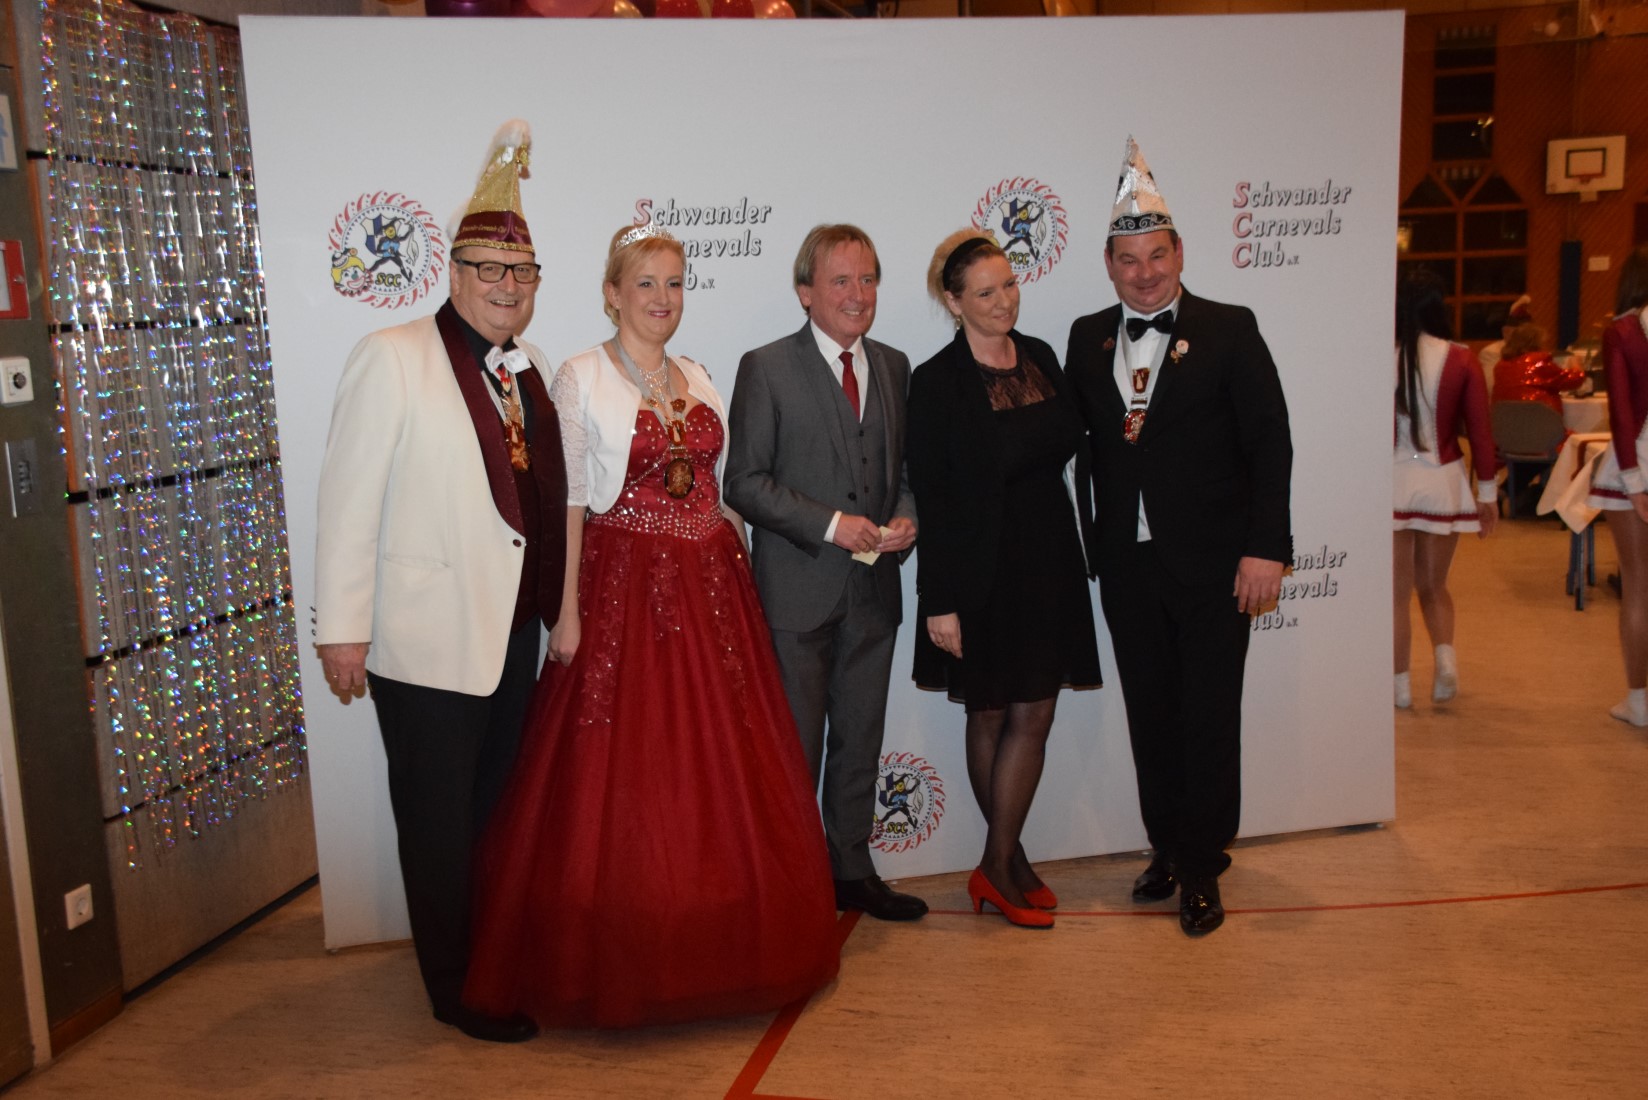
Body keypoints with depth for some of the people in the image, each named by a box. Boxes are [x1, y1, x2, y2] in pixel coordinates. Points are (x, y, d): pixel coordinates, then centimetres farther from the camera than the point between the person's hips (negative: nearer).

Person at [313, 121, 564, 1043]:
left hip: (516, 629, 6)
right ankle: (457, 991, 24)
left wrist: (557, 607, 11)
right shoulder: (393, 359, -9)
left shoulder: (530, 370, 10)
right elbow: (350, 499, -12)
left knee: (500, 811, 19)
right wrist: (342, 627, -14)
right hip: (427, 637, -6)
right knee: (441, 822, 8)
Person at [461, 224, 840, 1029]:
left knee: (721, 776, 9)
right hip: (622, 592, -5)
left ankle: (722, 952, 24)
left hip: (711, 593, 5)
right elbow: (567, 501, -7)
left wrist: (739, 581, 8)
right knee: (621, 786, 0)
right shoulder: (581, 378, -2)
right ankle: (619, 968, 14)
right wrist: (567, 609, -14)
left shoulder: (699, 380, 14)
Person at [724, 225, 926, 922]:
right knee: (795, 748, 3)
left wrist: (906, 517, -3)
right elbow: (744, 482, -9)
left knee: (861, 740, 15)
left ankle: (851, 871, 29)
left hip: (873, 587, 5)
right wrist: (829, 524, -17)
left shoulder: (894, 367, 11)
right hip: (796, 588, -5)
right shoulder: (767, 368, -5)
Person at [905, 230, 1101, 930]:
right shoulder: (937, 381, -11)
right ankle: (1007, 861, 21)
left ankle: (998, 864, 18)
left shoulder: (1039, 356, 6)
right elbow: (929, 495, -13)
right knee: (990, 715, 6)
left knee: (1035, 715, 7)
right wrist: (940, 601, -15)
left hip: (1048, 561, 6)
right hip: (981, 570, -5)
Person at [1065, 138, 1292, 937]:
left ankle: (1201, 870, 18)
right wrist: (1088, 541, 2)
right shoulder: (1087, 338, 8)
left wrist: (1265, 548, -13)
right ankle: (1166, 847, 30)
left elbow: (1270, 443, -7)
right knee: (1150, 716, 13)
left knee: (1209, 721, 4)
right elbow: (1079, 441, 9)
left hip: (1213, 564, -3)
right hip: (1127, 565, 4)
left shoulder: (1229, 330, -3)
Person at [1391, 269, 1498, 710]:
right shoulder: (1460, 360, -4)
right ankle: (1446, 657, -2)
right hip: (1444, 480, 2)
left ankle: (1400, 684, 12)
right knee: (1434, 585, 20)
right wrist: (1488, 492, 7)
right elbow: (1480, 430, -2)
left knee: (1397, 590, 9)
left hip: (1392, 480, -2)